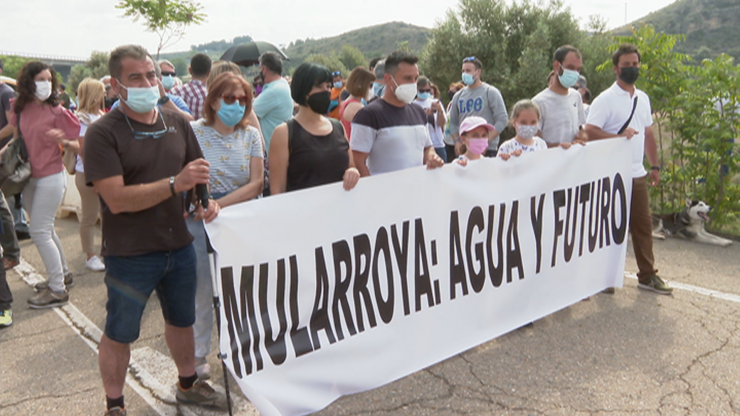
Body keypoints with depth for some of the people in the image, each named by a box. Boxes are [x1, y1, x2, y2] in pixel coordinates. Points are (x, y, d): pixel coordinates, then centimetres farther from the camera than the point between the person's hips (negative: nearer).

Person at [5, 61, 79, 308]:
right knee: (44, 230, 16)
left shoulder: (56, 111, -10)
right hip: (29, 178, 6)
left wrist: (63, 141, -19)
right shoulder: (20, 109, 3)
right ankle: (62, 274, 34)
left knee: (40, 233, -6)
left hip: (50, 178, -6)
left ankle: (58, 290, 3)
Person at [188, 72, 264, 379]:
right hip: (201, 222, -2)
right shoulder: (194, 132, -5)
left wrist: (218, 204, -17)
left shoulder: (251, 135, 2)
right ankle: (198, 355, 27)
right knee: (202, 290, 8)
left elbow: (256, 184, -6)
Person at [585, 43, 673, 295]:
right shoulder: (605, 100, -9)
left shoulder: (643, 98, 14)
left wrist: (654, 166, 16)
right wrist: (619, 136, -25)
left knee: (643, 225, 11)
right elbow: (589, 132, -18)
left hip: (638, 174, 7)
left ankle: (647, 275, 22)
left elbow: (648, 134, 19)